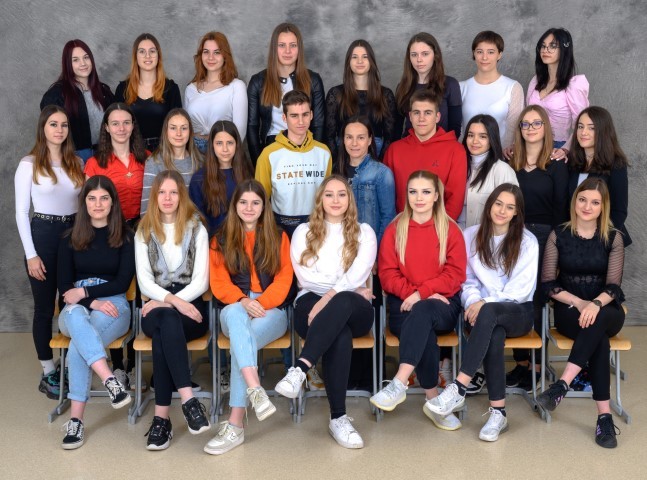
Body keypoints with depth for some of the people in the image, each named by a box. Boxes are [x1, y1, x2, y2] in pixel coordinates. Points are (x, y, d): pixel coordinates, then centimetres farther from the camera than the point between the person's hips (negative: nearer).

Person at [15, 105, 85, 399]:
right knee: (45, 307, 4)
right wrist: (31, 255, -10)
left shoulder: (76, 163, 8)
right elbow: (21, 212, -5)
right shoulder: (29, 164, -5)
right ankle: (48, 374, 13)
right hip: (43, 234, -4)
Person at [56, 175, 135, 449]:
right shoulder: (70, 240, 13)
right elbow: (64, 286, 4)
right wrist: (92, 302, -14)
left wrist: (84, 292, -10)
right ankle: (110, 380, -54)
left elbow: (122, 283, -1)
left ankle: (76, 420, -34)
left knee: (78, 345, -35)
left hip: (113, 306, -1)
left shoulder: (125, 237, 7)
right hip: (75, 310, 1)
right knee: (75, 315, -39)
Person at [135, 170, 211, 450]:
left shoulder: (196, 229, 7)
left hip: (190, 306, -1)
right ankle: (187, 398, -44)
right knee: (166, 322, -37)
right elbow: (144, 281, 1)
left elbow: (201, 281, -2)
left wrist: (167, 302, -15)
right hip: (157, 306, 1)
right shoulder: (144, 232, 11)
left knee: (164, 326, -36)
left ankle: (162, 416, -40)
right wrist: (172, 300, -19)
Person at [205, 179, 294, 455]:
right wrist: (243, 301, -16)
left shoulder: (278, 238, 12)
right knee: (237, 314, -39)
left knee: (243, 339, -35)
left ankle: (235, 424, -39)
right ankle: (255, 390, -57)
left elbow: (283, 281, 2)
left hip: (271, 310, 0)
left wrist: (259, 303, -15)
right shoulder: (221, 240, 14)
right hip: (234, 310, 1)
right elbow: (219, 283, 4)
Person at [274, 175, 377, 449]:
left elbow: (357, 276, -3)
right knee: (340, 334, -38)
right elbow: (305, 276, 2)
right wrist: (347, 287, -7)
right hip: (311, 304, 0)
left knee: (342, 303, -41)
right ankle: (338, 418, -41)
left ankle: (300, 369, -51)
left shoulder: (364, 232, 16)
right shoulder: (303, 232, 19)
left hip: (353, 309, 0)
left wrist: (330, 297, -20)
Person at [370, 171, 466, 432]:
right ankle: (433, 401, -24)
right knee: (426, 333, -33)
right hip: (404, 305, 1)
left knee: (422, 312, -37)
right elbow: (387, 273, 4)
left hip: (442, 305, -1)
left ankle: (399, 384, -42)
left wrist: (421, 293, -14)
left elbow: (455, 274, -2)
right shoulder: (395, 229, 9)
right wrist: (411, 293, -15)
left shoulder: (450, 230, 6)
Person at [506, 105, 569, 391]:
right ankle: (520, 362, 15)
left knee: (536, 301, 1)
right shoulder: (510, 162, 8)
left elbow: (561, 207, -3)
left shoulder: (556, 165, 0)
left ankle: (536, 365, 11)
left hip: (544, 237, -3)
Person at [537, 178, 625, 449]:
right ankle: (604, 415, -38)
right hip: (569, 310, 0)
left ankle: (562, 385, -41)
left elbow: (613, 286, -6)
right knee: (599, 336, -35)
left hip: (605, 310, 0)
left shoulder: (613, 238, 3)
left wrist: (595, 304, -28)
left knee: (597, 320, -38)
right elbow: (548, 284, 0)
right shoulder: (559, 236, 3)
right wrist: (579, 303, -16)